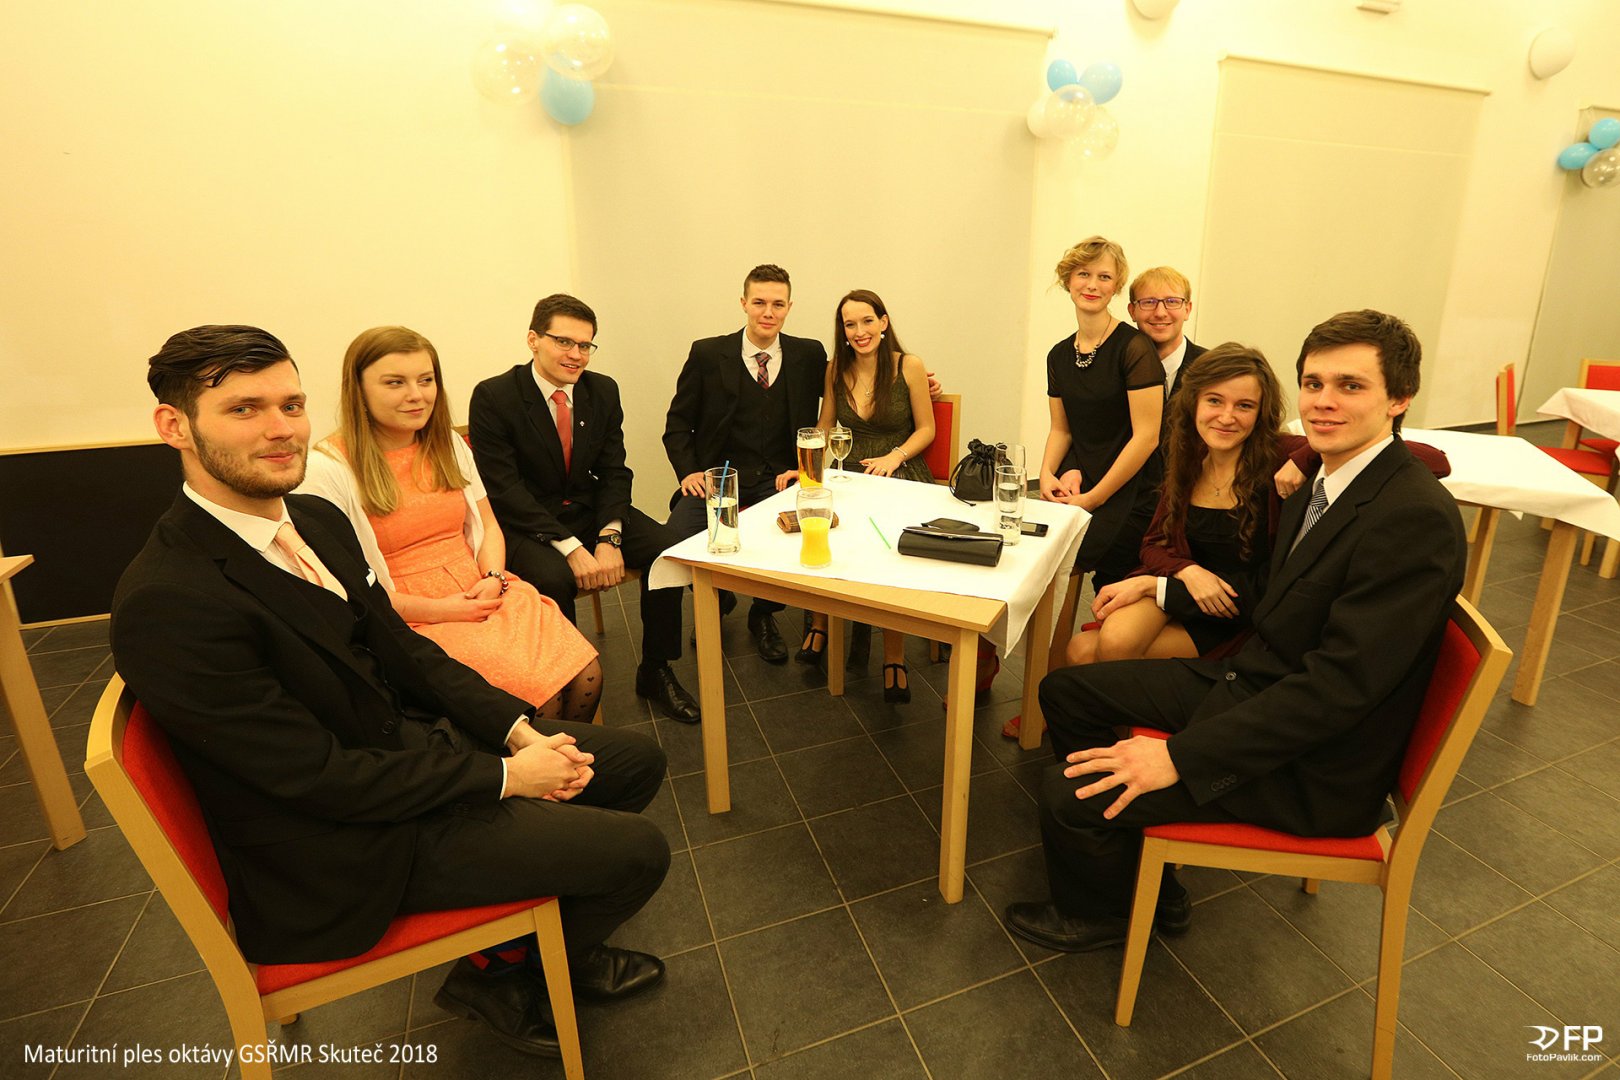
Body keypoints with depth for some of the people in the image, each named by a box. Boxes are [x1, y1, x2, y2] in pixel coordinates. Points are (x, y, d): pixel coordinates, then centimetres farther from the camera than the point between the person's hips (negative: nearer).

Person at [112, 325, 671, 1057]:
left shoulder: (316, 518, 0)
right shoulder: (169, 603, -26)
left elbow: (402, 650, 6)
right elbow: (322, 777, -23)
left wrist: (521, 730, -6)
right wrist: (504, 774, -16)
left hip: (406, 738, 8)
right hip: (345, 847, -8)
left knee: (636, 760, 9)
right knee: (636, 851, -10)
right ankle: (499, 979, 20)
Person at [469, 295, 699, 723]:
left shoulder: (603, 391, 2)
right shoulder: (493, 397, -11)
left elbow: (614, 472, 1)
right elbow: (502, 489, -16)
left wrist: (609, 538, -17)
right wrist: (570, 547, -26)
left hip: (589, 510, 4)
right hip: (525, 523, -4)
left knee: (670, 549, -18)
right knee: (554, 577, -35)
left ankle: (655, 672, -1)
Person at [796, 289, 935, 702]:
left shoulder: (909, 367, 1)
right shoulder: (836, 370, 10)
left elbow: (926, 429, 5)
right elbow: (824, 429, 15)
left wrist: (894, 457, -13)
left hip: (902, 474, -2)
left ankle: (894, 656, -16)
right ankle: (820, 624, -4)